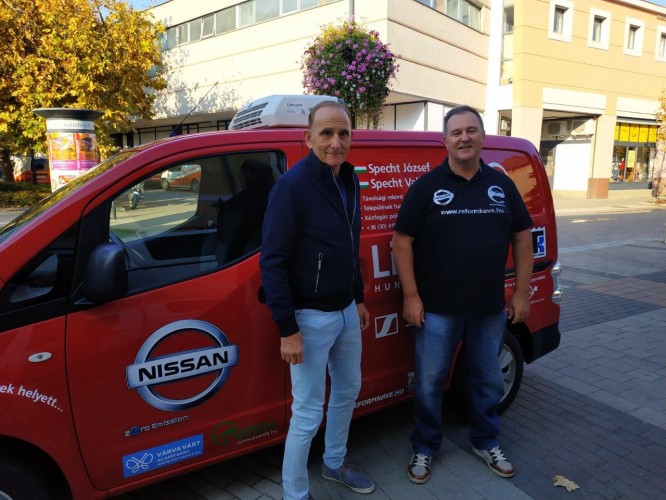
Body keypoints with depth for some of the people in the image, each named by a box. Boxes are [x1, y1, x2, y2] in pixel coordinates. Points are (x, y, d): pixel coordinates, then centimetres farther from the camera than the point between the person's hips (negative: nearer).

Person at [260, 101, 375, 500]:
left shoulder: (350, 181, 5)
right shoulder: (292, 186, -19)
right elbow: (272, 262, -20)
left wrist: (358, 299, 17)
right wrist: (287, 328, -21)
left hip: (346, 311, 8)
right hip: (311, 317, -8)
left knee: (348, 391, 22)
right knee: (308, 412, 2)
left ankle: (335, 464, 45)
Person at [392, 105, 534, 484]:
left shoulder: (502, 184, 5)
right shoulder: (427, 186, -5)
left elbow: (523, 237, 9)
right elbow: (402, 241, -6)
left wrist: (522, 292, 4)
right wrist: (411, 296, -11)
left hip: (490, 308, 3)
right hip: (437, 309, -3)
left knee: (489, 380, 19)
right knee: (430, 382, 9)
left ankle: (486, 443, 41)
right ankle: (425, 449, 30)